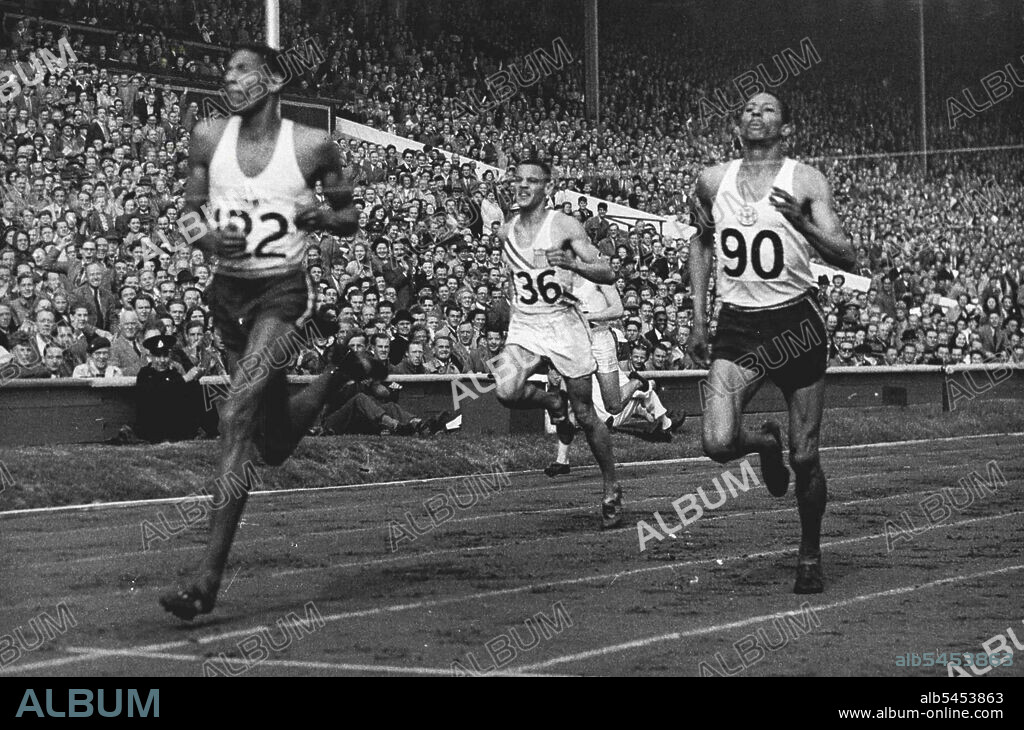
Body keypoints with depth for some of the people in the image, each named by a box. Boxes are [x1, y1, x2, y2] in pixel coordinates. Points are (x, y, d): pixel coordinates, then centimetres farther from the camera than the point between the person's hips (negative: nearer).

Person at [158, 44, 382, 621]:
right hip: (228, 291, 5)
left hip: (283, 291, -5)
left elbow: (352, 216, 6)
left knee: (237, 416, -23)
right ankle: (340, 371, 47)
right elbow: (191, 212, 11)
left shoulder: (312, 146, -6)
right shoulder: (208, 138, 2)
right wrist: (209, 238, -12)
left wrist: (323, 217, -17)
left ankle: (209, 578, -21)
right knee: (274, 444, 14)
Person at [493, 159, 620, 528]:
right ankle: (552, 402, 8)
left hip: (564, 323, -3)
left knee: (586, 415, 3)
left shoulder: (565, 227, -9)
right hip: (524, 326, 3)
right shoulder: (505, 232, 6)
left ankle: (611, 490, 19)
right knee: (506, 392, -25)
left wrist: (573, 263, -31)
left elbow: (608, 275, -15)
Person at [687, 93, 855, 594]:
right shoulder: (713, 182, 6)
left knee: (805, 458, 3)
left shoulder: (805, 182, -4)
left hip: (795, 322, -2)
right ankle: (765, 444, 20)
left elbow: (846, 258, -10)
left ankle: (810, 557, 24)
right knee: (718, 444, -17)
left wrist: (801, 223, -27)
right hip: (737, 326, 2)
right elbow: (701, 244, 22)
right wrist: (698, 320, 16)